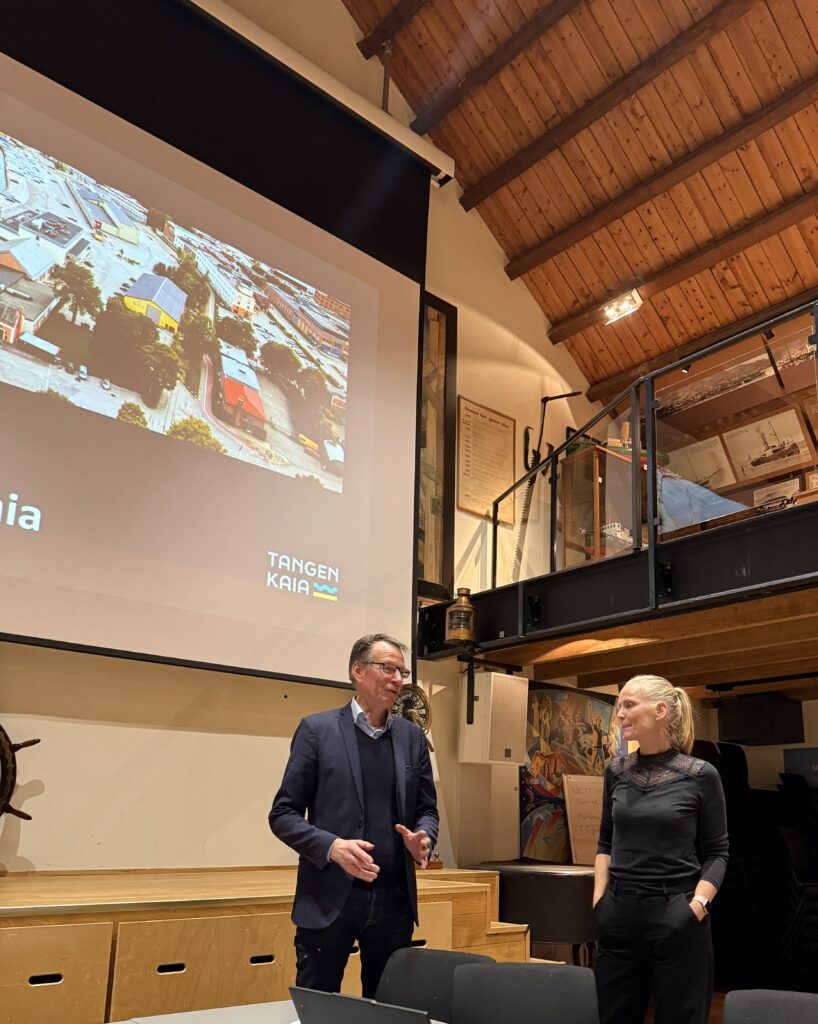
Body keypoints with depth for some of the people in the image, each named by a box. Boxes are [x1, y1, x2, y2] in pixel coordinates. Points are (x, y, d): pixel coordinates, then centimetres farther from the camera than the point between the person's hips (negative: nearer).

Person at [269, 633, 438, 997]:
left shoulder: (412, 736, 8)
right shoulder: (317, 729, -4)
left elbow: (426, 809, 15)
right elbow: (283, 814, -5)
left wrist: (423, 837, -8)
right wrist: (331, 846, -21)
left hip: (394, 900, 4)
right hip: (329, 899, -4)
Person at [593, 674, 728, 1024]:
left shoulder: (700, 775, -7)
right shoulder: (616, 771, 5)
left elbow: (716, 852, -2)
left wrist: (698, 906, -14)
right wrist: (599, 898, 4)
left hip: (676, 916, -4)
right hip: (620, 915, 4)